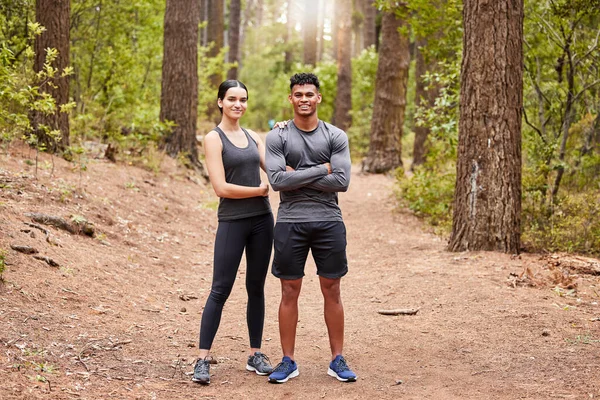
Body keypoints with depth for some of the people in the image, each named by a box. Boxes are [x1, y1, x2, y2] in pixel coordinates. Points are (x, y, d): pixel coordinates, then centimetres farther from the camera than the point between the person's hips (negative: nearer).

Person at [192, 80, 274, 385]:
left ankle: (255, 355, 19)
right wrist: (259, 190, -8)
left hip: (262, 219, 5)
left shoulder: (253, 137, 12)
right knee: (220, 289, -5)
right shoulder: (214, 138, -5)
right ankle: (203, 360, 0)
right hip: (232, 222, -5)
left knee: (256, 287, 10)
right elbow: (221, 187, -13)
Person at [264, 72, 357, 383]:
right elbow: (277, 180, -13)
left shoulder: (336, 136, 2)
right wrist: (320, 170, -12)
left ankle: (337, 360, 16)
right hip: (290, 223, -1)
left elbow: (342, 182, -9)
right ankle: (288, 362, 14)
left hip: (329, 222, 1)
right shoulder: (277, 137, 0)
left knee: (332, 290, 7)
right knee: (290, 291, 5)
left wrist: (297, 176, -11)